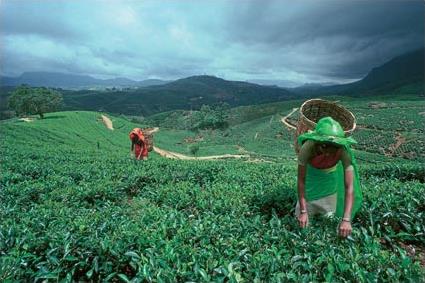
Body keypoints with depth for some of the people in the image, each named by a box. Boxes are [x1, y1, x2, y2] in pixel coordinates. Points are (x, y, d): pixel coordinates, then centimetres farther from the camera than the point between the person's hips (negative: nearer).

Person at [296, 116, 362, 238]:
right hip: (312, 172, -1)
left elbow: (349, 187, -38)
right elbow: (301, 181, -32)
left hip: (332, 174, 1)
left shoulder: (343, 151, -39)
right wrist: (303, 212, -36)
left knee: (328, 213, 12)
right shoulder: (307, 148, -41)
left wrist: (346, 219, -47)